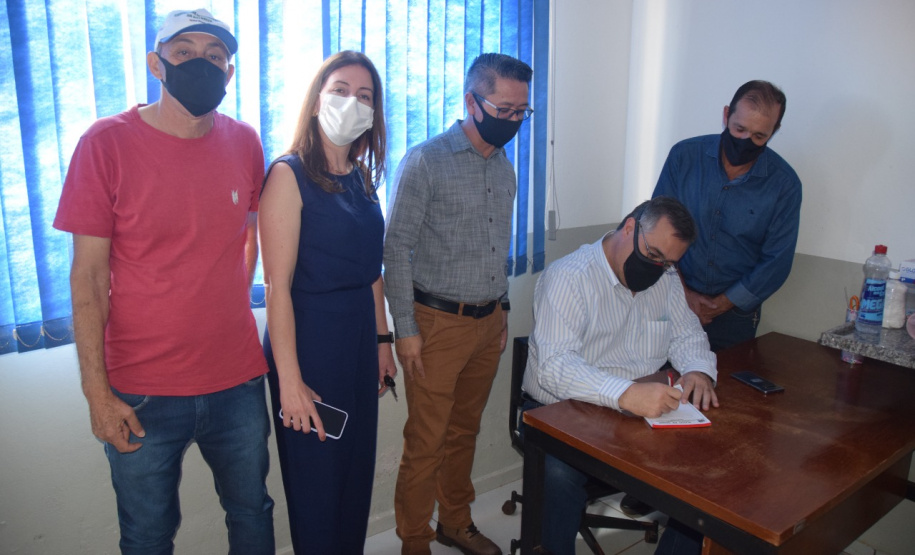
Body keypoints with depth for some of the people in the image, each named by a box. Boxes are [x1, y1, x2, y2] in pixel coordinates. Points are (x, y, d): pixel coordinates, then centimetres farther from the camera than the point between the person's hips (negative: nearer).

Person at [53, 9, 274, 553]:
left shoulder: (245, 143, 1)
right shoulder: (108, 142, -10)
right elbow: (88, 275, -9)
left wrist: (233, 300, 8)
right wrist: (97, 391, -11)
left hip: (238, 380, 3)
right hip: (142, 393, -3)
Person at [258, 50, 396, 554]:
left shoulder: (361, 177, 9)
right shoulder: (289, 175, -13)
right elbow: (278, 286, -17)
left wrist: (382, 340, 14)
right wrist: (290, 380, -19)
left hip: (359, 338, 7)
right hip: (310, 340, -7)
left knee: (358, 472, 19)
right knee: (317, 481, 9)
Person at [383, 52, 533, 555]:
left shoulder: (504, 167, 10)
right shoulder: (425, 162, -11)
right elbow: (396, 248, -11)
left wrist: (502, 311, 17)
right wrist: (405, 329, -13)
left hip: (488, 322, 6)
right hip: (437, 323, -6)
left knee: (464, 432, 18)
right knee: (426, 442, 2)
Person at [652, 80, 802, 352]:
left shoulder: (784, 184, -7)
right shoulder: (684, 155, -6)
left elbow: (776, 262, -5)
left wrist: (720, 305, -10)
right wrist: (683, 293, -10)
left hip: (736, 314, 0)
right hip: (675, 300, 0)